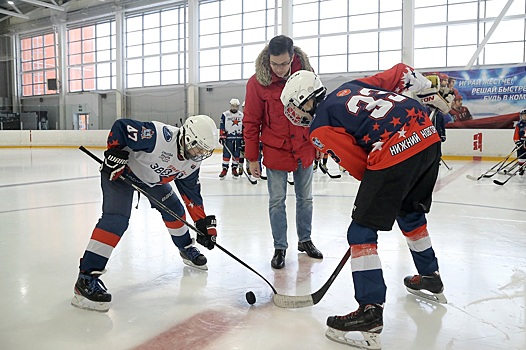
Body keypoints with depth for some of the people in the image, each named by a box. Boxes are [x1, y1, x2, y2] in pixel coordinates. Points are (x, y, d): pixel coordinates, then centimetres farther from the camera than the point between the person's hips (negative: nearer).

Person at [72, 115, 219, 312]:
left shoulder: (192, 164, -10)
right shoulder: (160, 136, -36)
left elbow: (191, 193, -1)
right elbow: (120, 127, -29)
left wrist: (204, 223, -5)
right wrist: (114, 153, -33)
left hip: (151, 177, 8)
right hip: (120, 171, -8)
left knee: (174, 210, 12)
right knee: (116, 220, -23)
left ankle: (186, 249, 39)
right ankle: (86, 277, -21)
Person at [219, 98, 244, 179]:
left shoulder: (242, 115, 10)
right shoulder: (225, 115, 3)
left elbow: (244, 127, 11)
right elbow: (222, 127, -1)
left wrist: (244, 138, 5)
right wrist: (222, 136, -8)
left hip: (238, 138, 2)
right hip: (228, 138, -2)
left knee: (237, 154, 5)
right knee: (226, 154, -3)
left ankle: (234, 169, 15)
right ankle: (224, 169, 3)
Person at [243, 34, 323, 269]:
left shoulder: (305, 72, -7)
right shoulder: (257, 82, -12)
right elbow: (251, 123, -6)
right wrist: (252, 158, -4)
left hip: (304, 149, 2)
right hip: (275, 151, -2)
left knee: (305, 198, 14)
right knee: (277, 201, 4)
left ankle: (305, 240, 33)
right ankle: (280, 247, 20)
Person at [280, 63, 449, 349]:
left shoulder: (320, 129, 3)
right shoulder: (351, 86, 23)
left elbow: (360, 166, 0)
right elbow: (401, 72, 21)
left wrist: (378, 189, 17)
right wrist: (430, 94, 29)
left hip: (395, 153, -9)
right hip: (429, 136, 9)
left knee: (362, 231, 0)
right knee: (410, 212, 28)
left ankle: (371, 311, 0)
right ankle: (430, 278, 45)